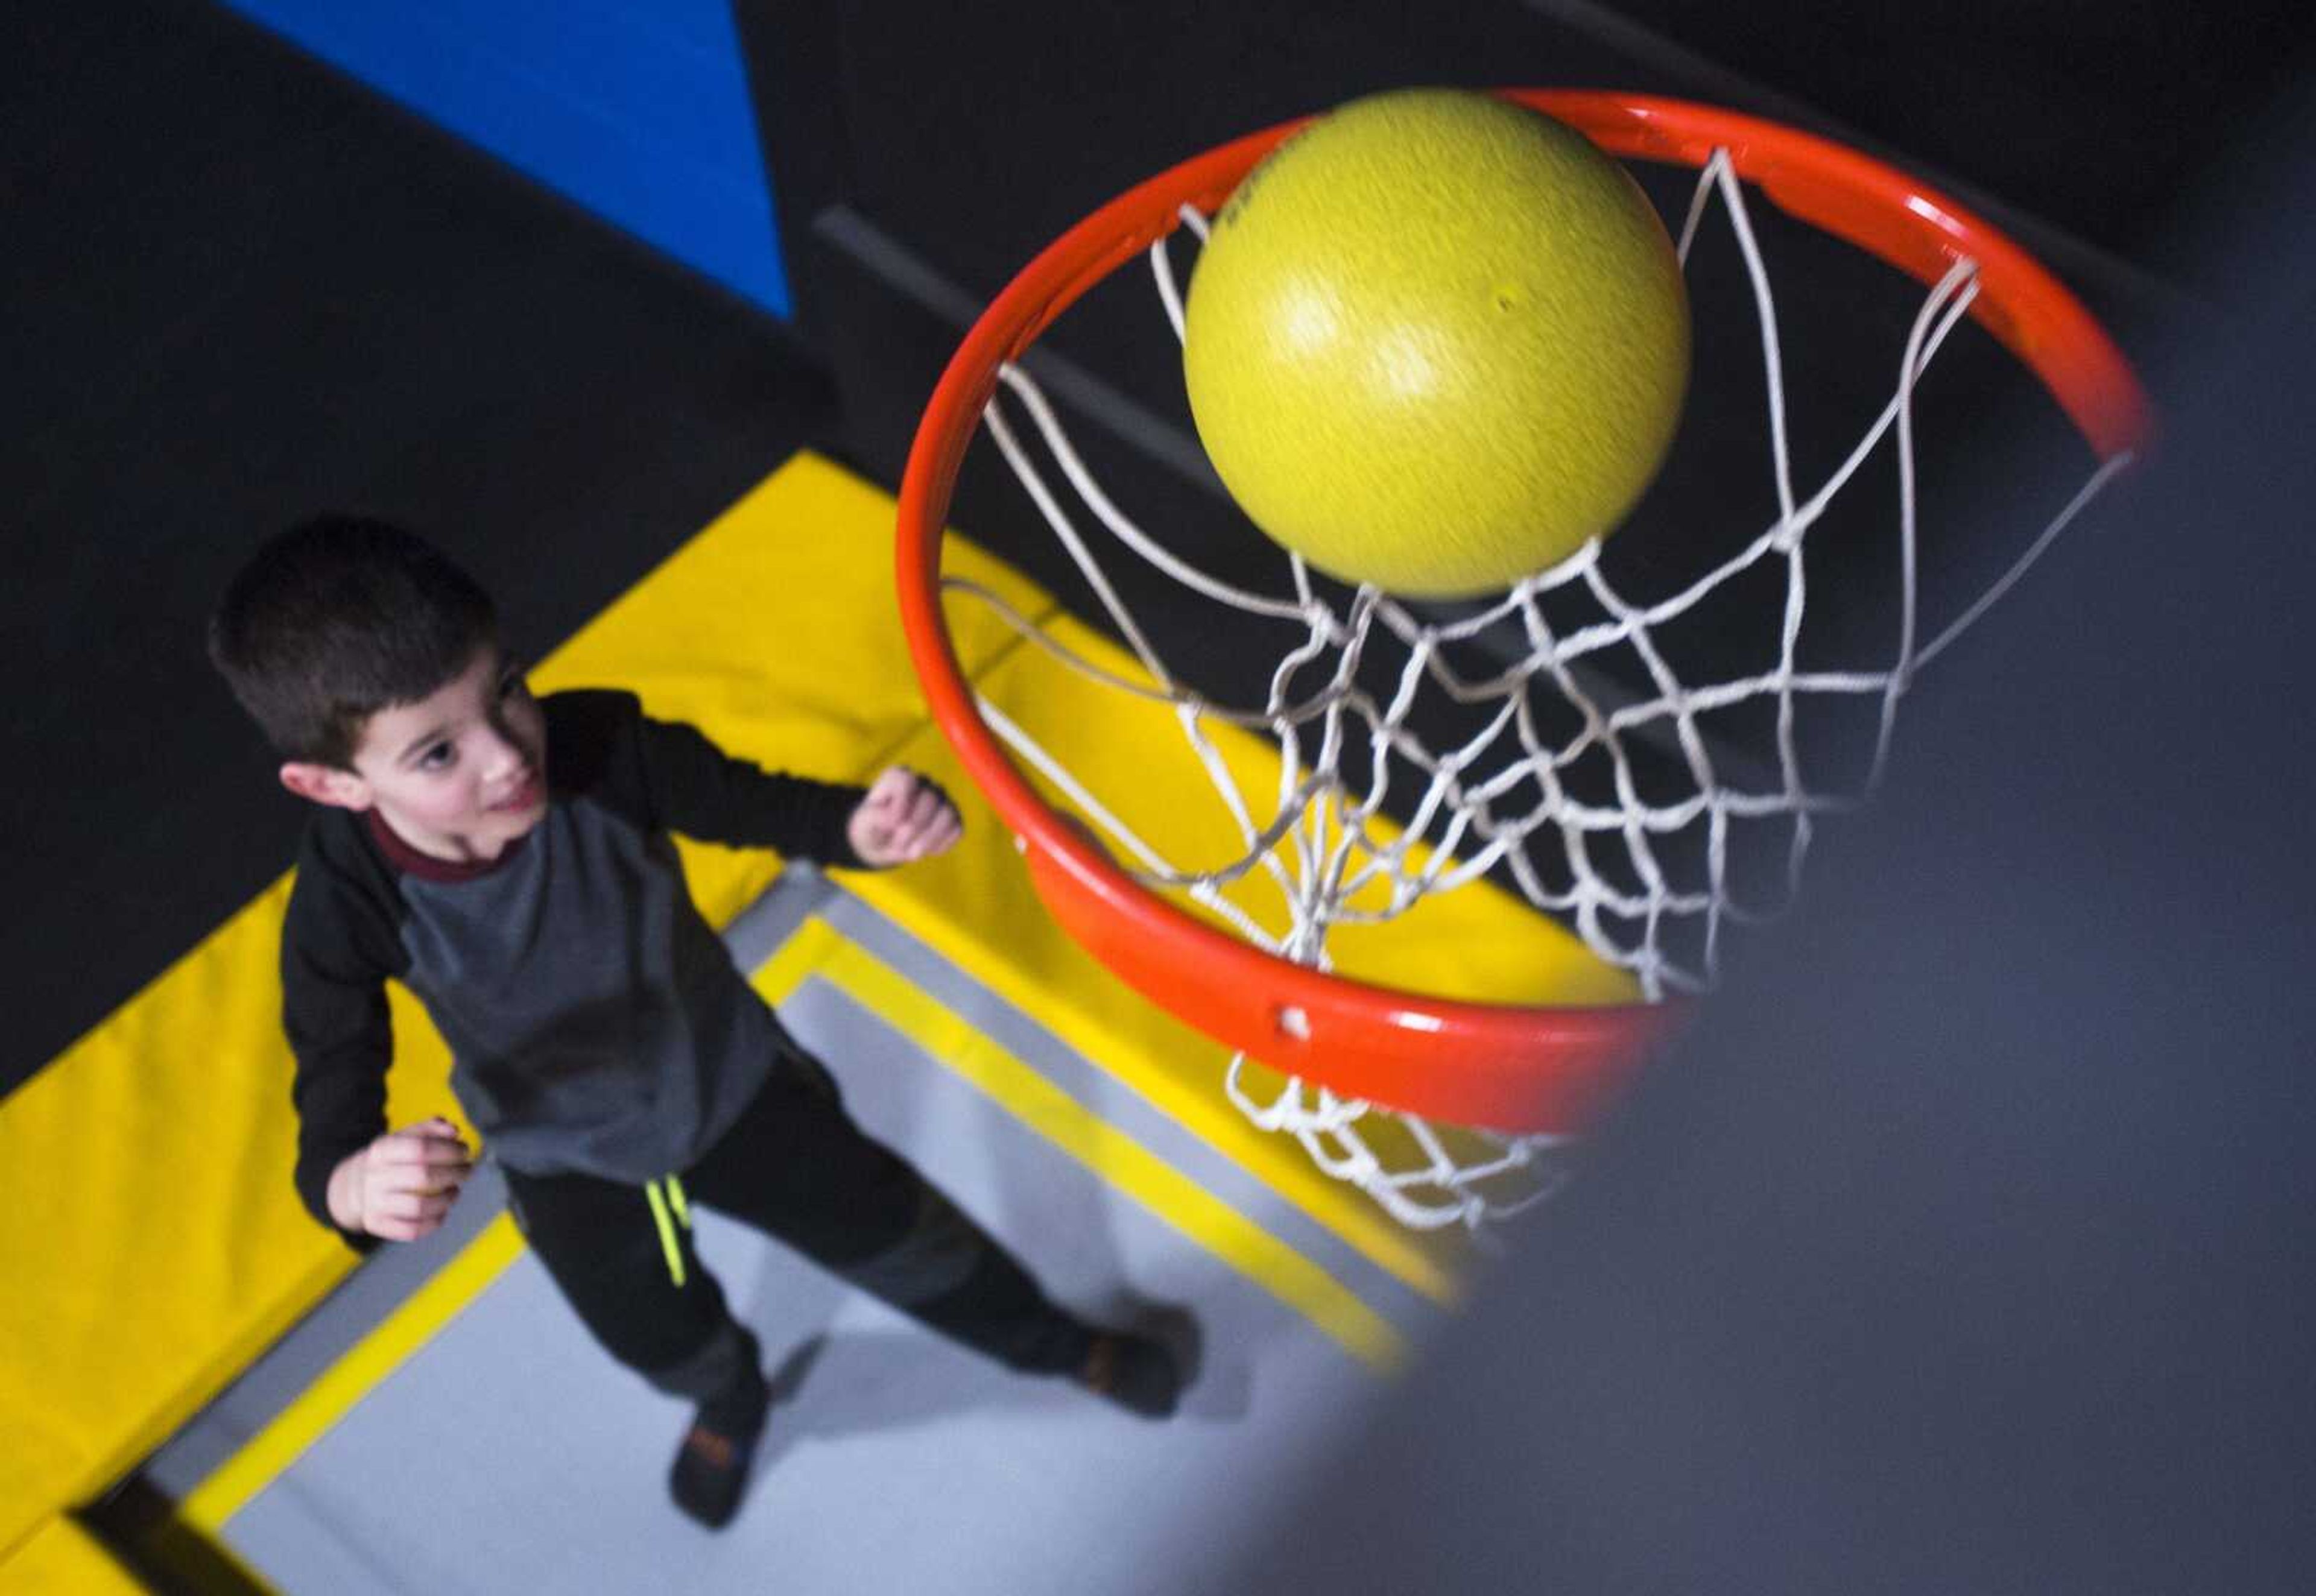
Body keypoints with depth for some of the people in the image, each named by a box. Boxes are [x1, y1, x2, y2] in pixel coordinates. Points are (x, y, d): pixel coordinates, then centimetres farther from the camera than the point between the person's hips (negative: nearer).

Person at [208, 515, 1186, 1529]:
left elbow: (751, 802, -25)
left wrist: (863, 826, -49)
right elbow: (330, 1112, -33)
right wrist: (353, 1188, -58)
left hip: (735, 1084, -1)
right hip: (568, 1169, 1)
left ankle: (1048, 1339, 57)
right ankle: (729, 1402, 71)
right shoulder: (344, 909, -35)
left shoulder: (594, 748, -37)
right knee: (666, 1343, 31)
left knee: (893, 1236, 23)